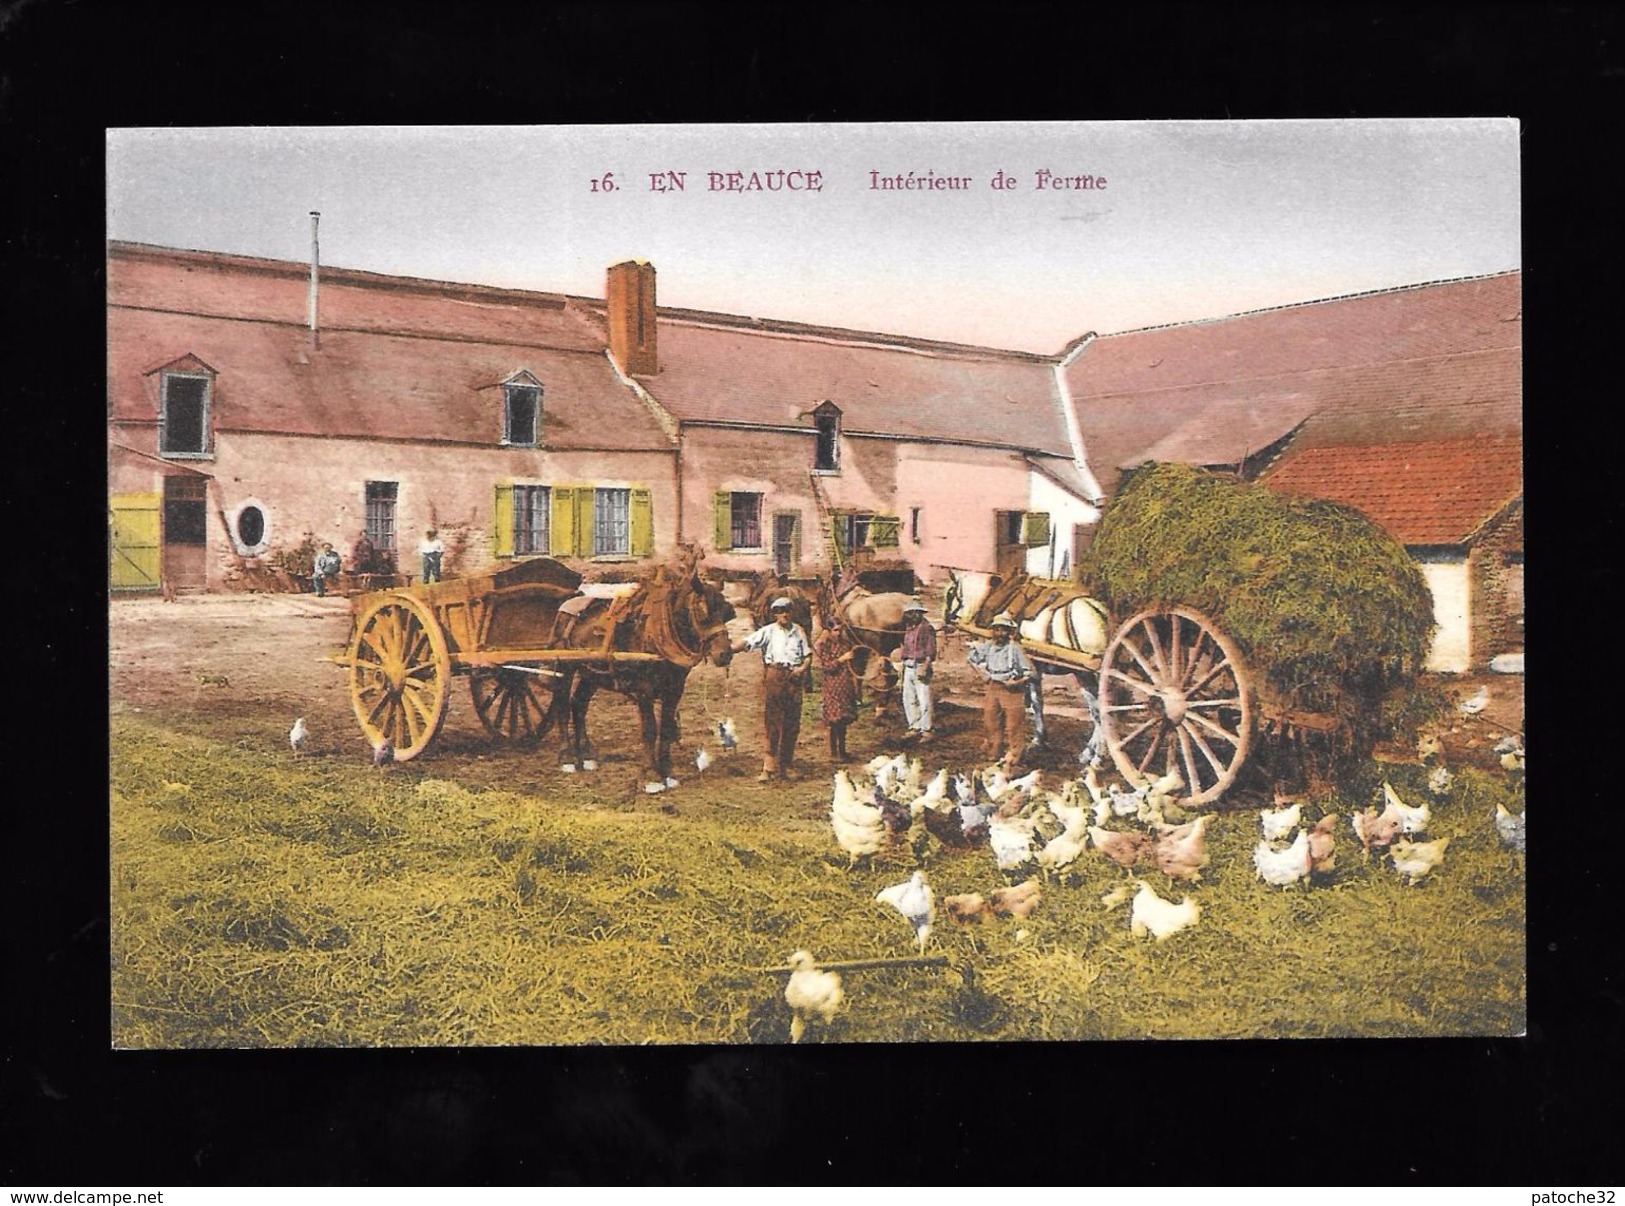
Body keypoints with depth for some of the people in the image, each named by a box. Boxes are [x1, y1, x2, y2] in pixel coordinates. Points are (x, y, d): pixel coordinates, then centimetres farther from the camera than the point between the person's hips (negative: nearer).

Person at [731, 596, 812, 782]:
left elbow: (808, 654, 14)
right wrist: (730, 649, -26)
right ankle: (769, 766, -3)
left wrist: (803, 667, -6)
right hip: (773, 675, -3)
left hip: (794, 677, 3)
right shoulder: (768, 631, 3)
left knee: (792, 723, 6)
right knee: (772, 722, -5)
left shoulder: (798, 631, 12)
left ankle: (787, 766, 14)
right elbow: (747, 642, -9)